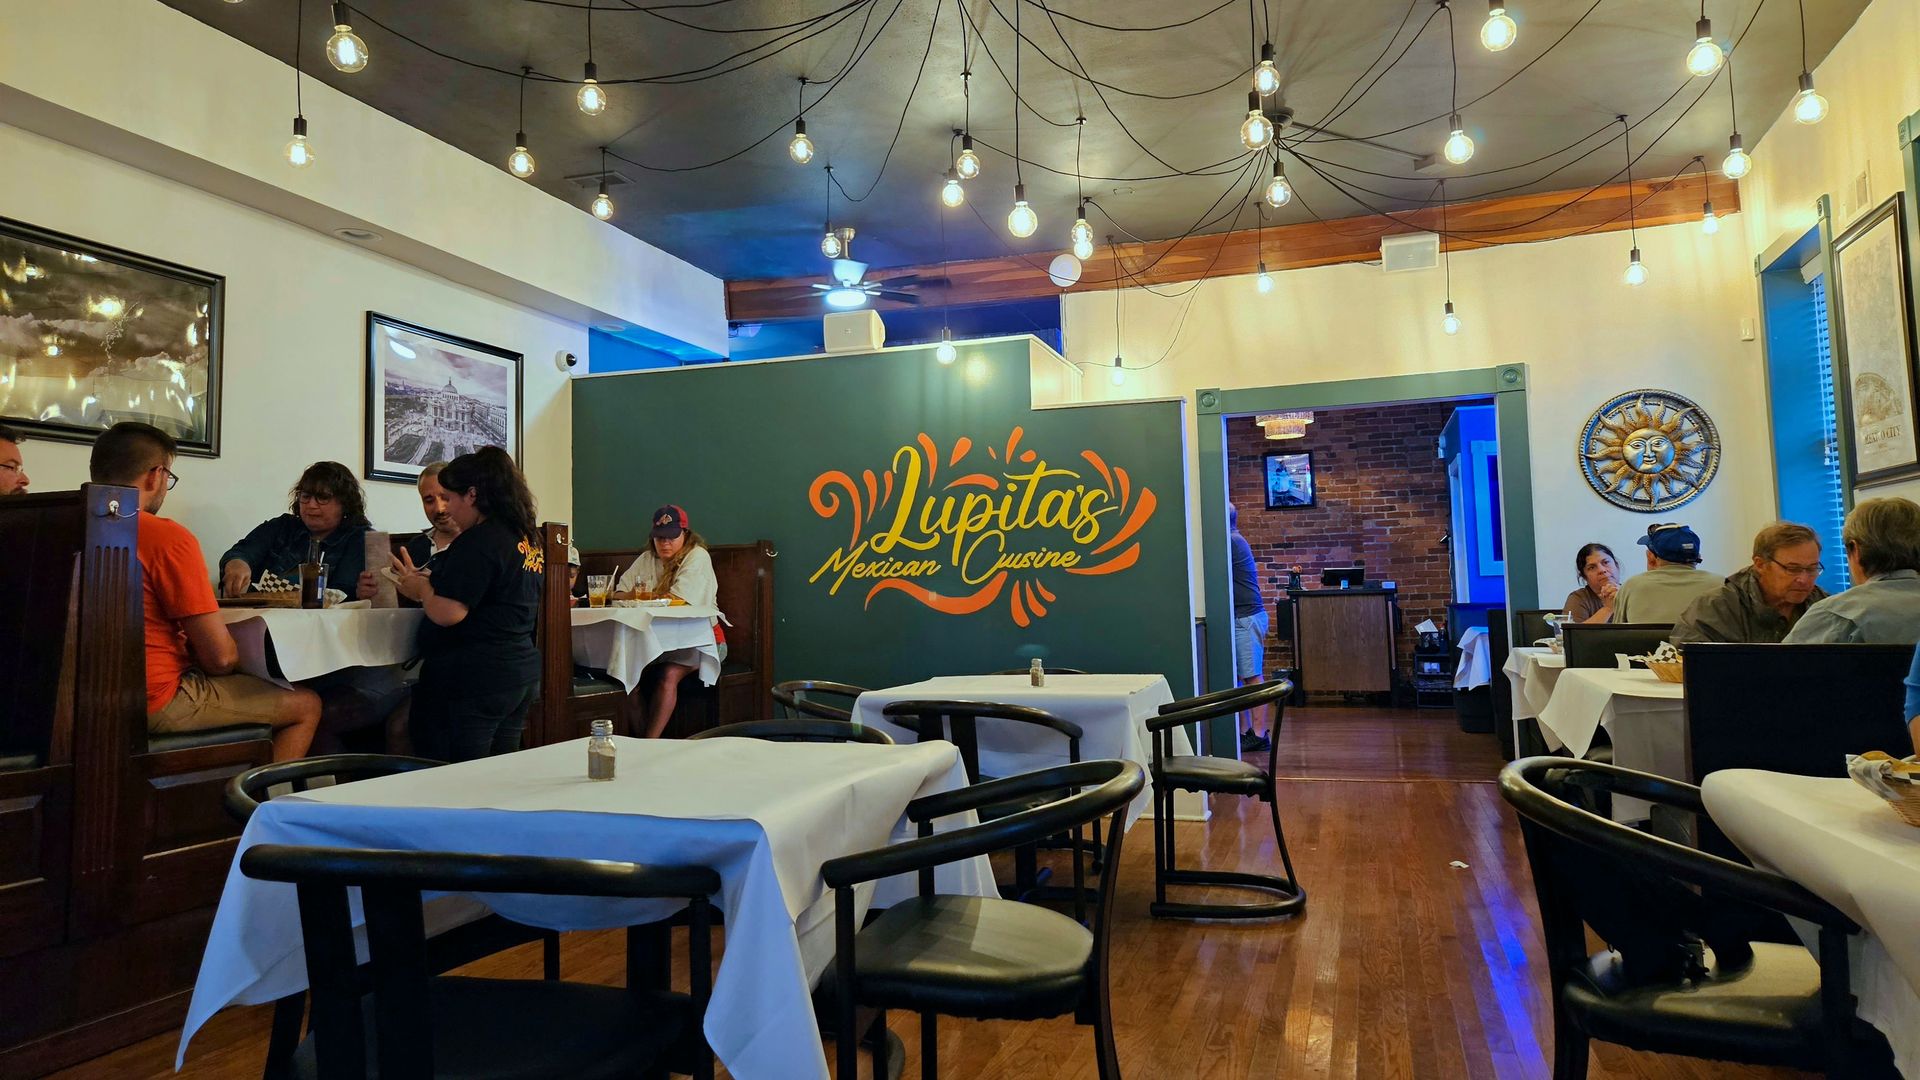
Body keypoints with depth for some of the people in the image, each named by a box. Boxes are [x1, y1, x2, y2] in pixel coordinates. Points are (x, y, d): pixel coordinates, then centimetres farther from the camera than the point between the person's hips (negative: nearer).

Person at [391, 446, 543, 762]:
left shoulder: (479, 541, -15)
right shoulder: (528, 538, 12)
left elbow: (448, 613, -21)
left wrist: (421, 587, -1)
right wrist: (430, 586, 18)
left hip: (471, 681, -9)